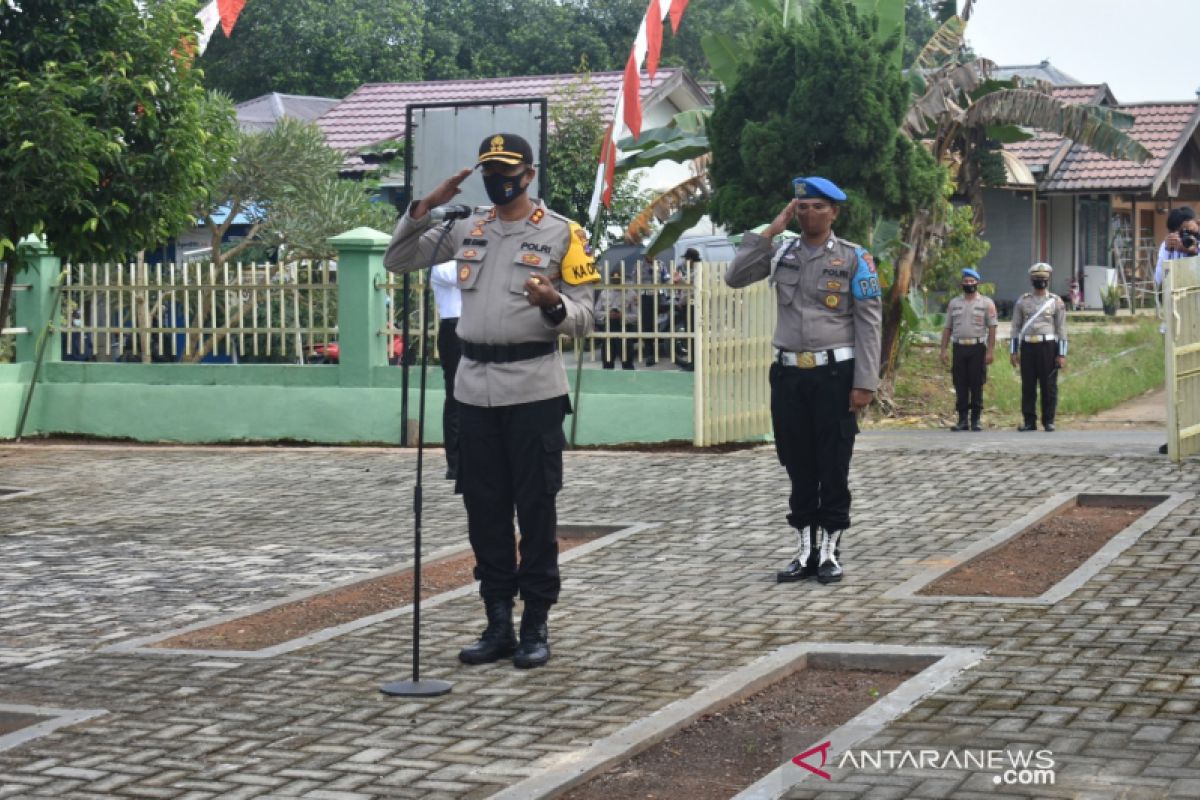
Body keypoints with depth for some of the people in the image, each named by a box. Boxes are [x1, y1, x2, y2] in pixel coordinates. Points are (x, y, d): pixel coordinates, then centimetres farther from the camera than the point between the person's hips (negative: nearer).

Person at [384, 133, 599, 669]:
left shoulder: (560, 233, -1)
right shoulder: (466, 229, 12)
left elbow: (584, 318, -3)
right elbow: (397, 261, 13)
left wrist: (554, 305, -25)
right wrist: (425, 206, 1)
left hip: (533, 390, -5)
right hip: (475, 389, 5)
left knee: (535, 509, 0)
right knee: (484, 510, 8)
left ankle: (536, 626, 9)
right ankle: (498, 624, 17)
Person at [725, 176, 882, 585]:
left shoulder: (854, 258, 0)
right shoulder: (781, 253, 10)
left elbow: (869, 323, -3)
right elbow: (735, 277, 0)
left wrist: (864, 382, -10)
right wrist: (769, 231, -3)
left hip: (834, 373, -3)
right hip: (789, 373, 4)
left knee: (833, 468, 2)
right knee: (798, 466, 9)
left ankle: (830, 552, 11)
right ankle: (805, 551, 17)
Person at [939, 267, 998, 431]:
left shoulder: (986, 303, 3)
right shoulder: (954, 303, 13)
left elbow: (992, 328, -2)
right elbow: (947, 328, 13)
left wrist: (991, 350, -10)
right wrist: (943, 350, 5)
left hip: (978, 348, -3)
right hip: (959, 348, 3)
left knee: (977, 386, -1)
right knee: (960, 386, 2)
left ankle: (976, 420, 4)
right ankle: (962, 420, 6)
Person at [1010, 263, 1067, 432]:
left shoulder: (1056, 302, 2)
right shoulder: (1022, 301, 9)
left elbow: (1061, 329, 0)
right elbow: (1016, 327, 9)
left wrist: (1062, 355, -7)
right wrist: (1013, 352, 2)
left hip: (1048, 347, -2)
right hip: (1028, 348, 2)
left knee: (1049, 386, 0)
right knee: (1028, 386, 2)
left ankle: (1048, 421, 7)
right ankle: (1029, 421, 7)